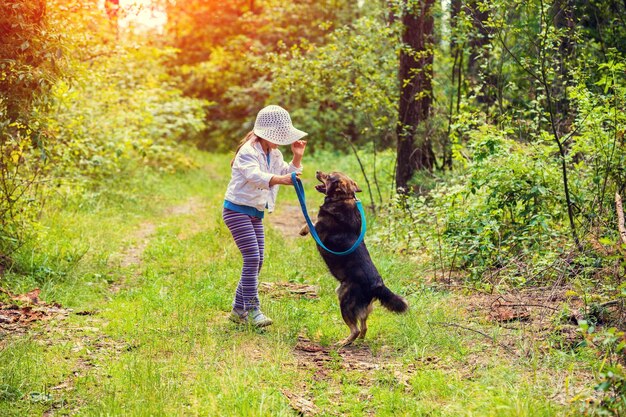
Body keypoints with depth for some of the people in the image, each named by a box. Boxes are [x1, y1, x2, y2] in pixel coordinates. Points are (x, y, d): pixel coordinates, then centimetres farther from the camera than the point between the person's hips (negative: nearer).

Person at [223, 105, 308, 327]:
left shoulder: (274, 154, 10)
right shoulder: (248, 152, -18)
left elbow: (289, 174, 18)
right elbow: (255, 176, -36)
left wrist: (297, 158, 0)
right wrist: (279, 179, -53)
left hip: (256, 213, 9)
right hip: (237, 209, -9)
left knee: (257, 261, 7)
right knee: (252, 258, -16)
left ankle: (239, 309, 16)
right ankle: (251, 310, -12)